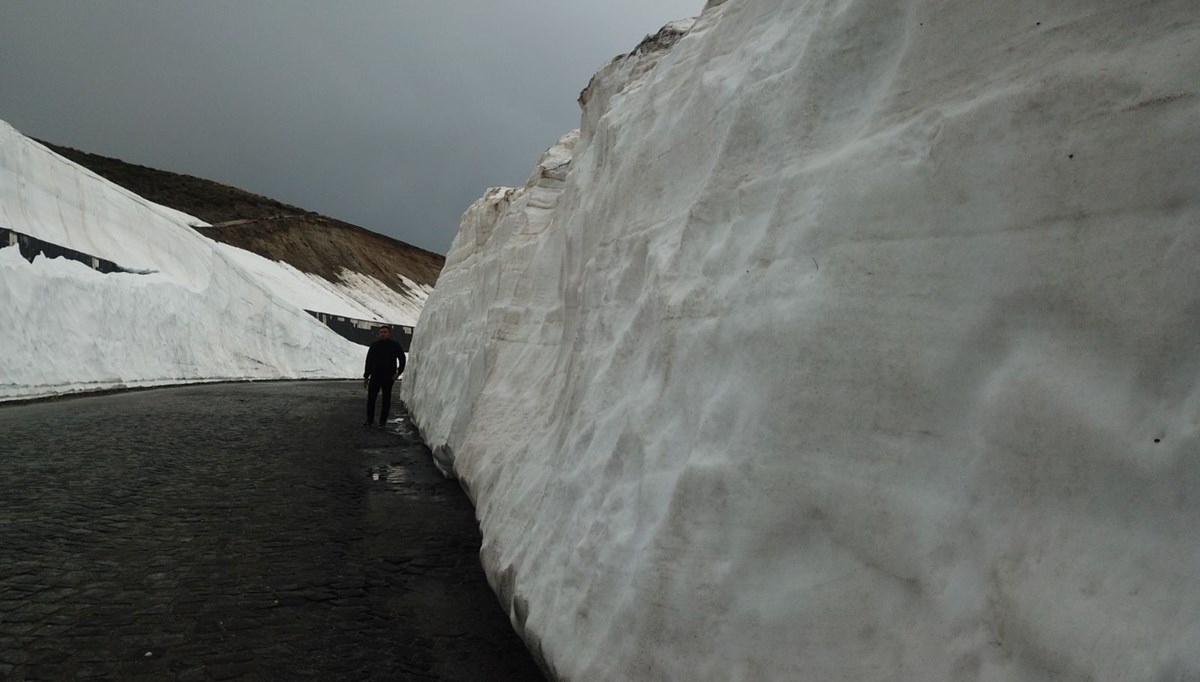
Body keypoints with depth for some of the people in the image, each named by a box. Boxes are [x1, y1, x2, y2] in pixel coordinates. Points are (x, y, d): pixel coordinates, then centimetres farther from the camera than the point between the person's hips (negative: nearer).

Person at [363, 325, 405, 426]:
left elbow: (402, 360, 5)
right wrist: (366, 377, 8)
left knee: (386, 399, 3)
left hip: (388, 377, -2)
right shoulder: (374, 346, 7)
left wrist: (398, 373, -8)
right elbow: (368, 362, 11)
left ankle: (383, 421, 11)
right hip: (375, 376, 2)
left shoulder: (395, 346, 1)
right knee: (371, 398, -3)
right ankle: (370, 420, 7)